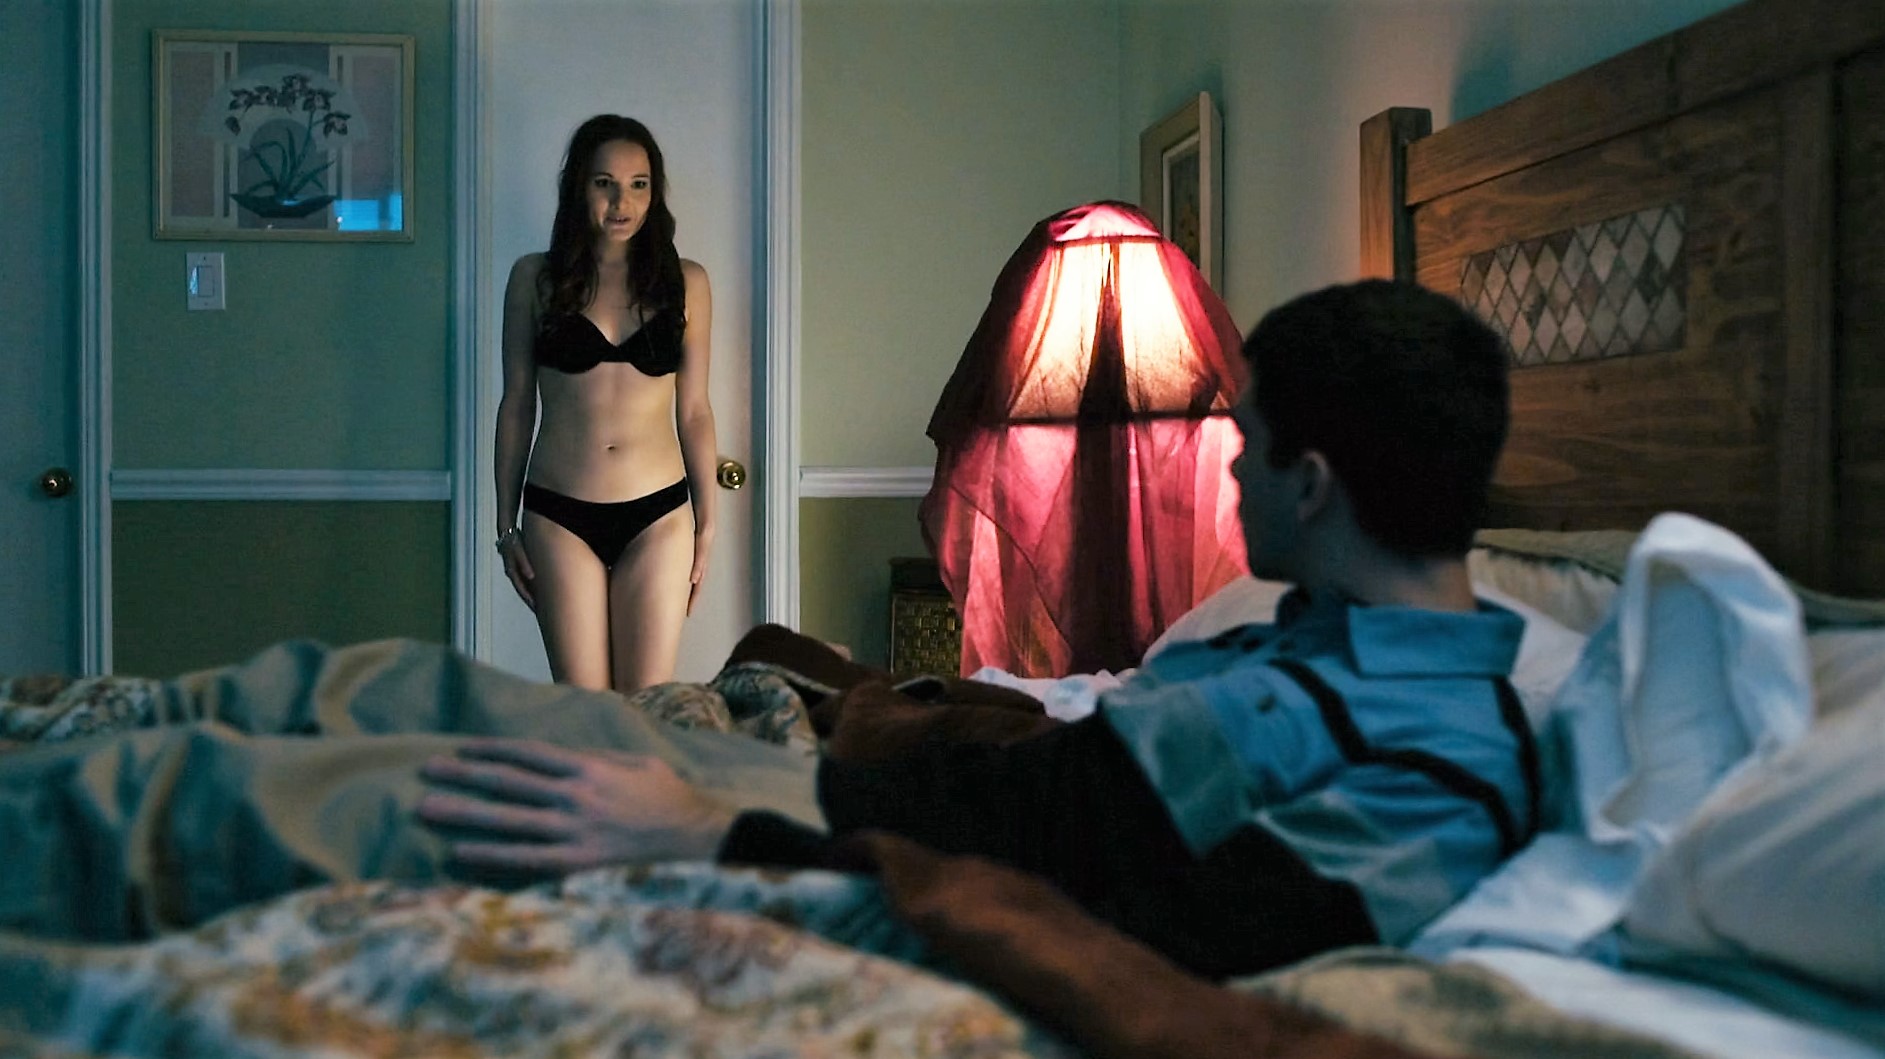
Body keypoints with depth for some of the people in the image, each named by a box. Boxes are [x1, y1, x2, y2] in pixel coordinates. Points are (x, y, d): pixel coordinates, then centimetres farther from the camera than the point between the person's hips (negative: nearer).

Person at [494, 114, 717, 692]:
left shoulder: (685, 282, 4)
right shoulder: (535, 278, 3)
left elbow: (694, 410, 7)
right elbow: (516, 405, 7)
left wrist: (706, 525, 6)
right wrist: (506, 525, 6)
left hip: (657, 515, 0)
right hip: (559, 515, 0)